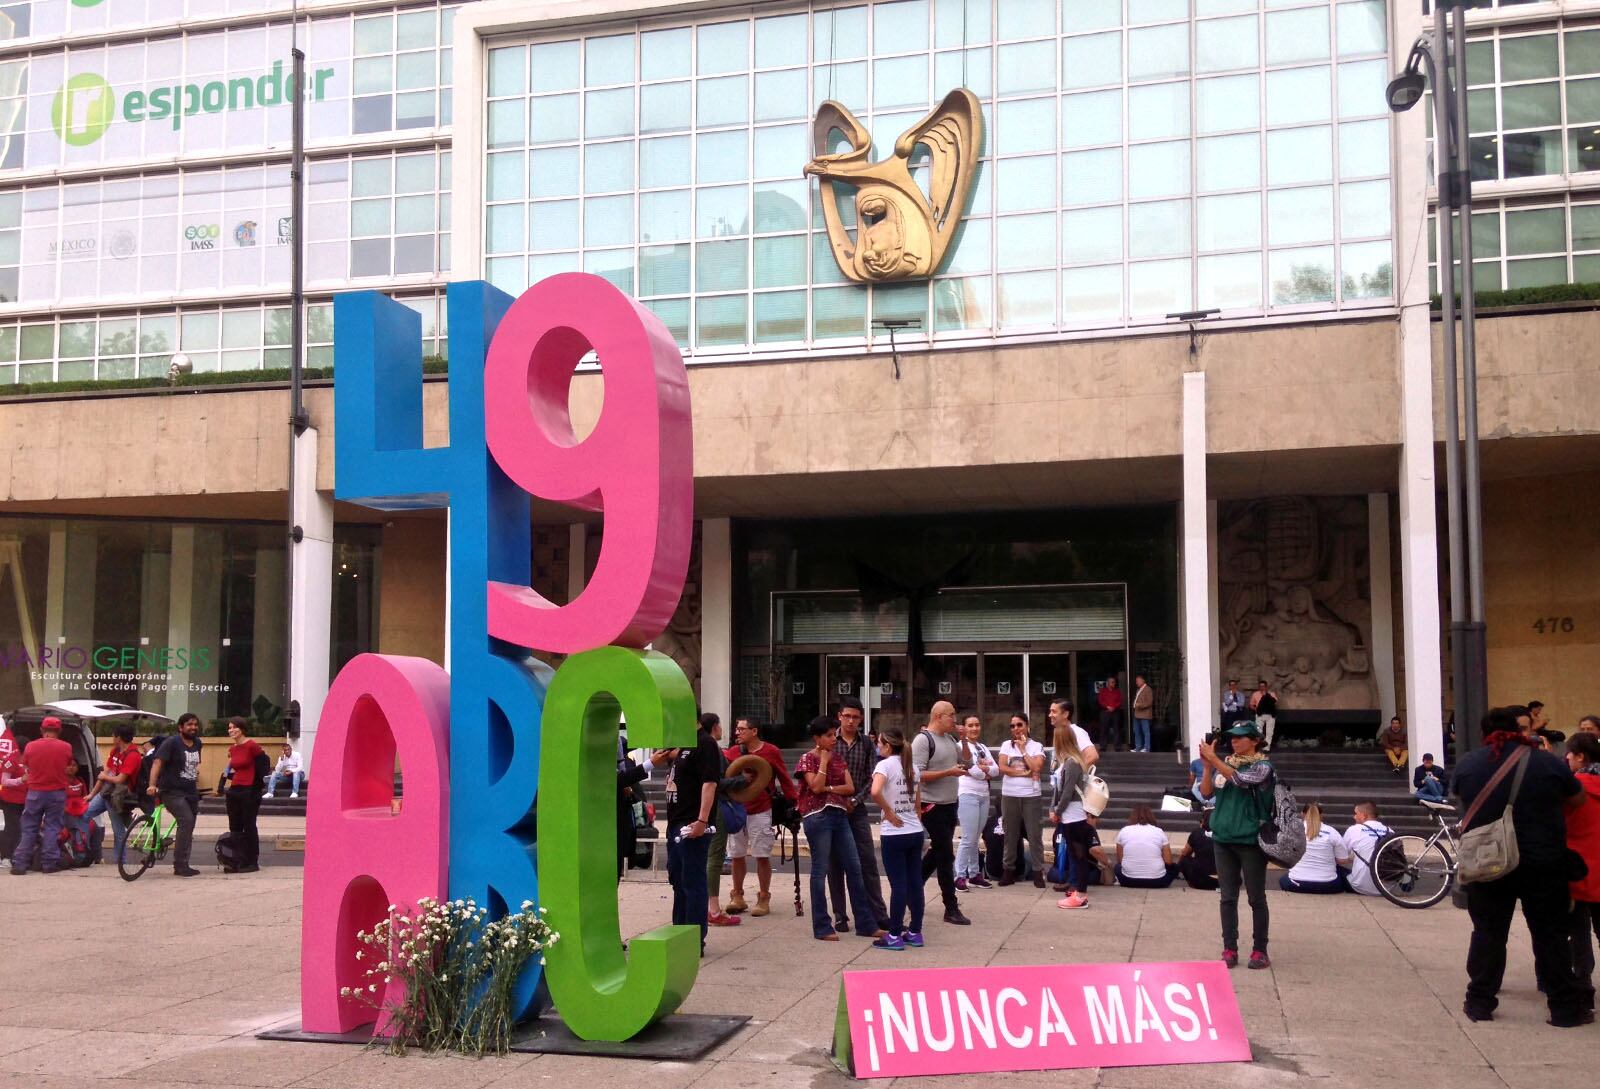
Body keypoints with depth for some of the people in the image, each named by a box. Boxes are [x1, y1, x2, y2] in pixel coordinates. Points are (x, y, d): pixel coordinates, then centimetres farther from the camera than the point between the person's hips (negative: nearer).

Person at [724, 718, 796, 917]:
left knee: (762, 855, 2)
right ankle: (737, 897, 22)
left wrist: (793, 802, -7)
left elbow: (784, 779, -4)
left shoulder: (771, 752, -6)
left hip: (760, 812, -4)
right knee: (737, 855, 10)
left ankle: (764, 899, 11)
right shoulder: (733, 752, 4)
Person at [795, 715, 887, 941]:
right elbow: (816, 787, -15)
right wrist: (824, 761, -8)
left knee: (854, 868, 5)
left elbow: (850, 788, 5)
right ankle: (822, 927, 3)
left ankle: (866, 924, 11)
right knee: (820, 870, -3)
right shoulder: (807, 760, -3)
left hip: (840, 815, 6)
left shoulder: (838, 760, 14)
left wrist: (828, 789, -9)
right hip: (817, 817, -6)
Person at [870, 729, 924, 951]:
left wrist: (889, 813, -16)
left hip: (894, 834, -6)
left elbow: (875, 791, -28)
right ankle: (915, 932, 16)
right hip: (915, 832, 6)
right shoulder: (912, 768, 12)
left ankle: (894, 936, 2)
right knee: (915, 882, 10)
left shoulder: (885, 765, -10)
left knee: (898, 884, -3)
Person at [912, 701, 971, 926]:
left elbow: (966, 762, 19)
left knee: (938, 851, 16)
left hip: (950, 804, 8)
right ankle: (951, 908, 1)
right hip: (932, 806, -8)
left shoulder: (949, 739, 10)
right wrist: (948, 772, -22)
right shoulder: (923, 740, -14)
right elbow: (917, 775, -20)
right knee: (946, 854, -5)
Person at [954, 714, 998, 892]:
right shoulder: (961, 745, -5)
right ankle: (960, 876, -5)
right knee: (968, 839, -10)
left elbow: (996, 771, 6)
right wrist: (986, 768, -4)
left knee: (976, 839, 11)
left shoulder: (984, 748, 16)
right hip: (968, 795, -7)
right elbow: (970, 768, -18)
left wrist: (981, 769, -9)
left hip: (984, 796, 7)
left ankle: (974, 874, 16)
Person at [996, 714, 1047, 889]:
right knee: (1010, 834, 8)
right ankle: (1008, 870, 14)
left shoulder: (1036, 746, 1)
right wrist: (1025, 773, -11)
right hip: (1009, 795, 2)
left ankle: (1038, 872, 4)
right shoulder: (1006, 745, 6)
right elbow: (1002, 768, -6)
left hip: (1030, 796, -2)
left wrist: (1023, 750, -8)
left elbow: (1037, 767, -14)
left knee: (1034, 834, 0)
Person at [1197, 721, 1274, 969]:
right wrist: (1207, 765, -9)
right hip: (1223, 838, 5)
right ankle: (1229, 950, 11)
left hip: (1251, 839, -5)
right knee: (1228, 897, 6)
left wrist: (1214, 759, -23)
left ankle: (1259, 951, 11)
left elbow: (1239, 779, -22)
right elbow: (1206, 791, 3)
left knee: (1256, 897, 3)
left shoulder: (1262, 765, -5)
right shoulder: (1225, 763, 9)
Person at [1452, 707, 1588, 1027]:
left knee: (1488, 934, 11)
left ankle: (1479, 1003, 16)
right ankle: (1566, 1009, 13)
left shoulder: (1468, 764, -3)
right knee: (1551, 936, 8)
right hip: (1543, 865, -1)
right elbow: (1578, 800, 10)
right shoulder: (1547, 763, -6)